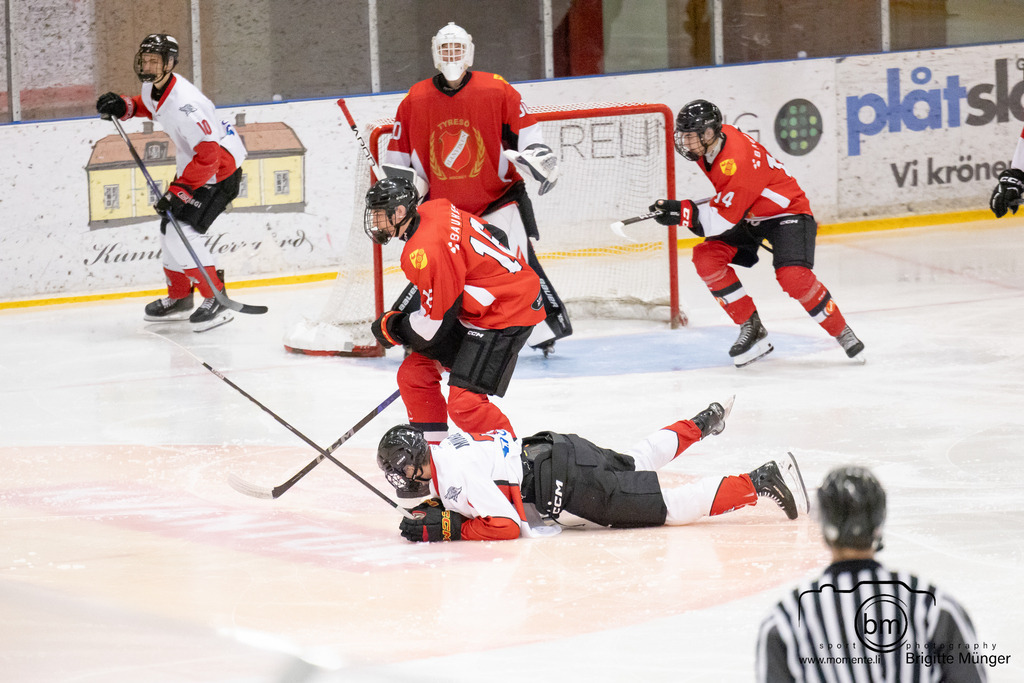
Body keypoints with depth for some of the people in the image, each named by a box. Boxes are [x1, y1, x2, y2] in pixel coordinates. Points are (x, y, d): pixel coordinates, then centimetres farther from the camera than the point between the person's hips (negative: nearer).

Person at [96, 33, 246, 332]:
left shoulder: (184, 103, -33)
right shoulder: (152, 87, -3)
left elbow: (209, 156, -35)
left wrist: (178, 192, -33)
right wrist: (124, 107, 5)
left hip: (221, 169, -10)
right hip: (193, 164, 10)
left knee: (183, 233, -18)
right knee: (170, 228, 14)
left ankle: (216, 302, -10)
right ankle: (179, 299, 30)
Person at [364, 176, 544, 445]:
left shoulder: (425, 252, -27)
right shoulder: (431, 210, 2)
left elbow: (437, 322, -21)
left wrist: (392, 328, -3)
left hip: (506, 313, -11)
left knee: (464, 403, -19)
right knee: (414, 375, 9)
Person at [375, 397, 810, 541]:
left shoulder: (456, 477, -23)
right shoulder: (440, 452, 5)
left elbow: (505, 526, -27)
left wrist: (446, 529, -24)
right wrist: (437, 510, 6)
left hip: (570, 482, -9)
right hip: (556, 453, 9)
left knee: (673, 508, -4)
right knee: (636, 462, 35)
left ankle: (762, 482, -4)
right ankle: (701, 423, 50)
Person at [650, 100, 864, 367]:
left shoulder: (738, 162, -34)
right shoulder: (711, 144, -7)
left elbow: (723, 219, -33)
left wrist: (683, 212, -37)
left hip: (786, 212, -9)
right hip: (747, 216, 9)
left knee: (793, 277, -29)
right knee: (706, 257, -13)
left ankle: (842, 333, -6)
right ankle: (752, 330, -4)